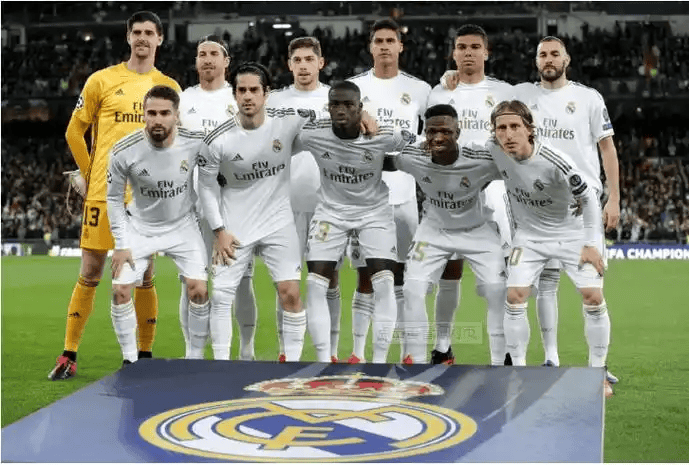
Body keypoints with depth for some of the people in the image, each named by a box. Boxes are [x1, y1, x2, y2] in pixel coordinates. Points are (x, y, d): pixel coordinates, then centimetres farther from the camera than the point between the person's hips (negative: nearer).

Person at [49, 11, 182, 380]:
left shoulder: (170, 88, 9)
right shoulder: (103, 80, 3)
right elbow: (75, 131, 8)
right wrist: (90, 172, 5)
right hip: (104, 192, -2)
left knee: (144, 277, 5)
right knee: (89, 273, 0)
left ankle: (145, 355, 16)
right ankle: (69, 356, 7)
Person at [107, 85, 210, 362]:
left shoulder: (196, 143, -21)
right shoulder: (123, 152, -20)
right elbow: (114, 199, -6)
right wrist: (121, 245, -8)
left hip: (183, 227, 0)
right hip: (140, 228, 0)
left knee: (199, 290, -10)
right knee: (120, 290, -7)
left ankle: (196, 357, 9)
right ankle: (129, 360, 11)